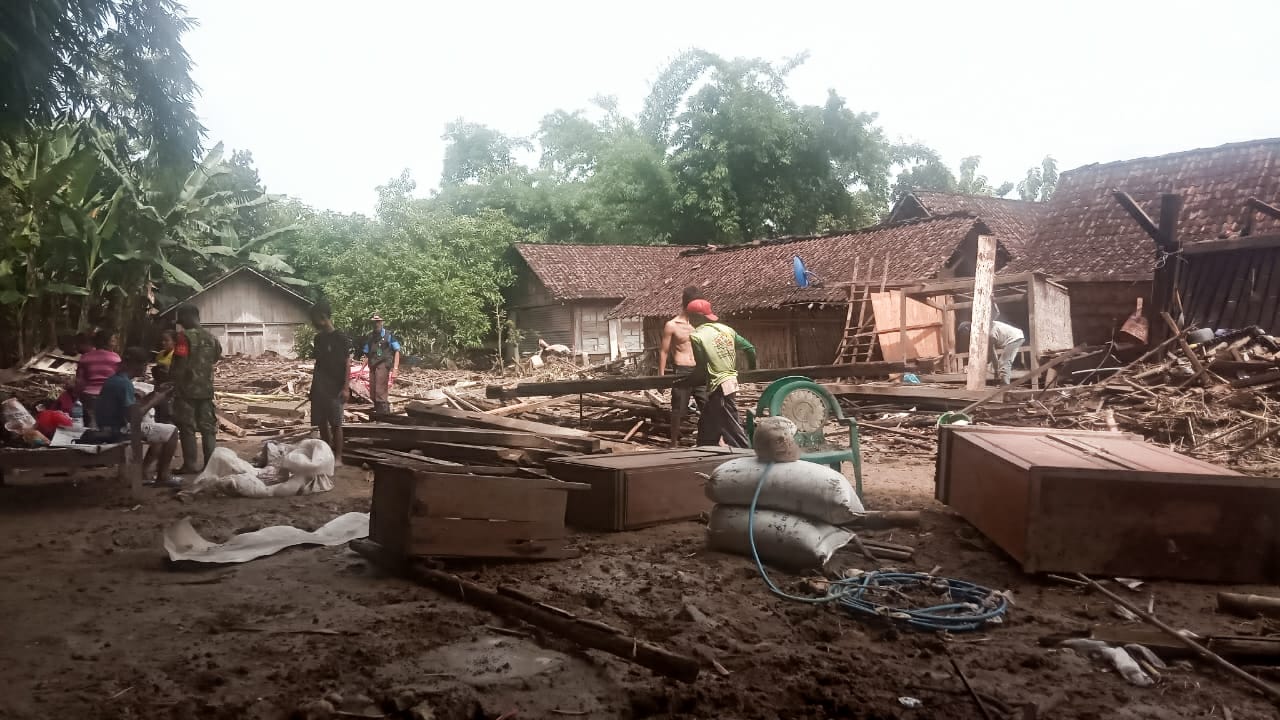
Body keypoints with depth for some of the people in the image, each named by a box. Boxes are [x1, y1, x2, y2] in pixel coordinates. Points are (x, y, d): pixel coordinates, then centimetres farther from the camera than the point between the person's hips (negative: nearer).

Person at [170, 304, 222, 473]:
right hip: (206, 388, 6)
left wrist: (171, 378, -4)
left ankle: (191, 464, 2)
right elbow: (217, 355, 16)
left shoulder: (184, 337, -13)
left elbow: (179, 364, -16)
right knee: (208, 426, 10)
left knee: (187, 427, 1)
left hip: (187, 389, -6)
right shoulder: (211, 337, 8)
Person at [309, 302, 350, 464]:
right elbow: (318, 362, 17)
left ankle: (338, 457, 2)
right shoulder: (318, 338, 11)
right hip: (318, 387, 7)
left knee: (335, 423, -4)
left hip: (335, 387, -6)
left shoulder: (341, 339, -9)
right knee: (321, 422, 9)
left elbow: (347, 364, -10)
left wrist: (345, 387, -16)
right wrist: (314, 384, 17)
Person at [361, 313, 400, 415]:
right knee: (373, 394, 6)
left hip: (383, 365, -6)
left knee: (380, 392, -14)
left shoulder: (388, 335, -1)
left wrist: (395, 368, -11)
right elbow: (367, 355, 20)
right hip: (372, 367, 6)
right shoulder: (369, 337, 14)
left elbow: (397, 352, -3)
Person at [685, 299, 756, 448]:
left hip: (719, 387, -8)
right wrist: (752, 370, 26)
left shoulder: (697, 337, -11)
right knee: (706, 426, 20)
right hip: (731, 381, 8)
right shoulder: (725, 329, 9)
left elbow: (701, 369, -11)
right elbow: (750, 348, 11)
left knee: (732, 430, -3)